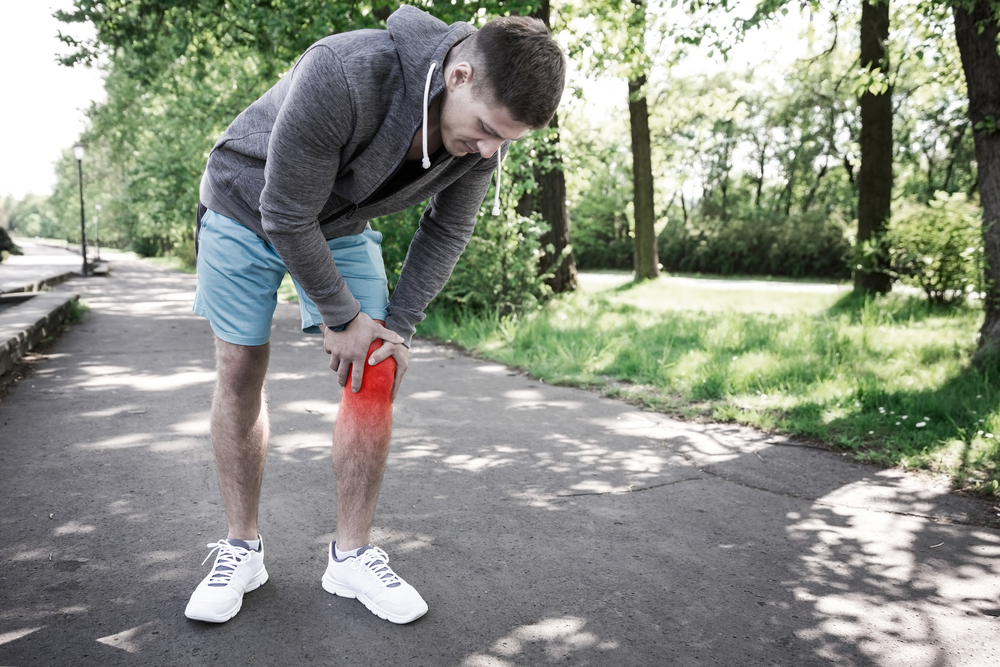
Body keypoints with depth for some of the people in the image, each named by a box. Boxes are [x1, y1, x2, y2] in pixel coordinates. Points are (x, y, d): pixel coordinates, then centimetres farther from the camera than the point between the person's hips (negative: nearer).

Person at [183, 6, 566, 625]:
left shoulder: (483, 135, -21)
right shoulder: (341, 76, -39)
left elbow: (447, 232, -6)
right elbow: (286, 216, -31)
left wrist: (399, 325, -13)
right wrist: (341, 318, -21)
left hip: (342, 226, 4)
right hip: (248, 209, -3)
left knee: (378, 374, -8)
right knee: (240, 373, -2)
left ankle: (352, 555, 5)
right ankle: (242, 548, 15)